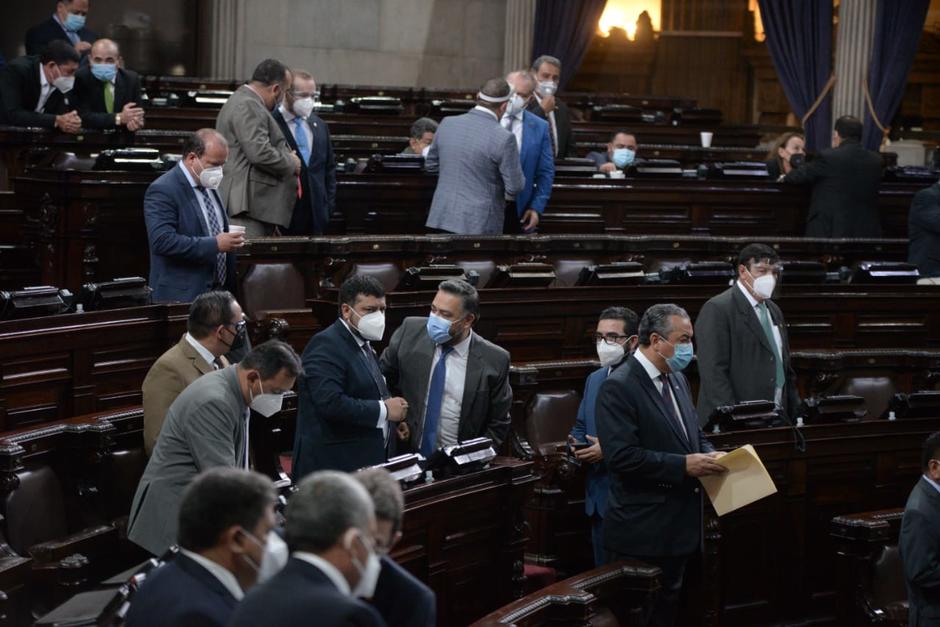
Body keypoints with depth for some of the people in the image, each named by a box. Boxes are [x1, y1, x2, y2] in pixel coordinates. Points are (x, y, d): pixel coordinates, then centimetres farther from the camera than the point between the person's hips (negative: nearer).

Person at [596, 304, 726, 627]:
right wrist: (683, 466, -23)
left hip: (677, 525, 9)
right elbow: (622, 456, -24)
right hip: (641, 531, -8)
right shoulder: (619, 387, -16)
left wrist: (709, 455, 0)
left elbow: (694, 434, 23)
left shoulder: (677, 379, 12)